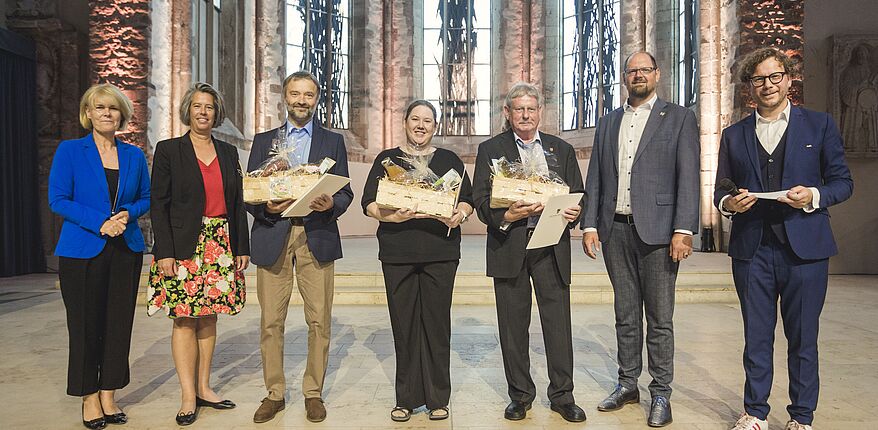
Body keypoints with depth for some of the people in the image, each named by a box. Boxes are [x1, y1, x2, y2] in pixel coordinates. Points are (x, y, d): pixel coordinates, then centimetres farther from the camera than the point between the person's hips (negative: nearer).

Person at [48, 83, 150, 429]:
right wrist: (100, 223, -16)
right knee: (86, 325, 4)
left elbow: (146, 198, 14)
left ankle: (109, 395, 19)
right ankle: (89, 397, 19)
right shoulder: (69, 151, 0)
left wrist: (128, 214, -7)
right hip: (82, 251, -3)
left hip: (126, 249, 3)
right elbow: (57, 199, -5)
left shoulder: (134, 155, 9)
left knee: (119, 323, 6)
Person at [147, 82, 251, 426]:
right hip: (184, 248, -4)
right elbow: (158, 204, -4)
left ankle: (204, 388, 17)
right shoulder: (168, 150, 1)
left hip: (220, 247, 4)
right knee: (184, 320, -2)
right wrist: (165, 252, -12)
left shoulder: (228, 152, 12)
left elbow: (237, 204, 12)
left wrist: (242, 248, 7)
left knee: (208, 318, 9)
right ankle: (188, 397, 5)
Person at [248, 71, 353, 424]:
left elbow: (345, 193, 8)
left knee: (319, 320, 1)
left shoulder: (333, 141, 13)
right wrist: (266, 206, -12)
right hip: (272, 238, 1)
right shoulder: (263, 140, 15)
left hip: (317, 237, 0)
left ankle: (313, 393, 15)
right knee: (271, 321, 3)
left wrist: (331, 203, -14)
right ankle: (274, 393, 18)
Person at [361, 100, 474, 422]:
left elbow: (467, 199, 10)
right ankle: (406, 399, 15)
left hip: (440, 251, 0)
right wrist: (392, 215, -16)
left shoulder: (449, 160, 14)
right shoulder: (386, 160, 12)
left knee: (437, 322, 1)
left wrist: (459, 215, -12)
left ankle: (438, 399, 13)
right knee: (404, 323, 3)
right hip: (397, 252, 0)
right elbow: (368, 203, 3)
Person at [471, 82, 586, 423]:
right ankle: (520, 395, 22)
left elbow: (577, 196, 13)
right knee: (513, 325, 6)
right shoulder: (490, 149, 8)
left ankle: (562, 395, 17)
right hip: (509, 245, -1)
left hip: (551, 245, 1)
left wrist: (573, 212, -10)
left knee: (558, 322, 2)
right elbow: (481, 202, -1)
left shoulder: (562, 150, 15)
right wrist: (506, 216, -20)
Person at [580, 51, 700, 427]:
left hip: (656, 229, -4)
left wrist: (683, 230, -14)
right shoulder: (608, 122, 16)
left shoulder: (679, 118, 4)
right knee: (625, 314, 12)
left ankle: (661, 393, 15)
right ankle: (627, 384, 24)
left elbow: (688, 177, -4)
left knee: (659, 318, 2)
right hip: (615, 230, 4)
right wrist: (589, 225, 2)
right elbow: (594, 179, 12)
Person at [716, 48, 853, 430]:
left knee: (803, 338, 7)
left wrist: (814, 196, -14)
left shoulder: (819, 125, 7)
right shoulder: (734, 135, 12)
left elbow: (842, 182, 6)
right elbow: (721, 190, 13)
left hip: (804, 248, -1)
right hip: (751, 250, 2)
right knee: (756, 337, 9)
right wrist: (728, 203, -9)